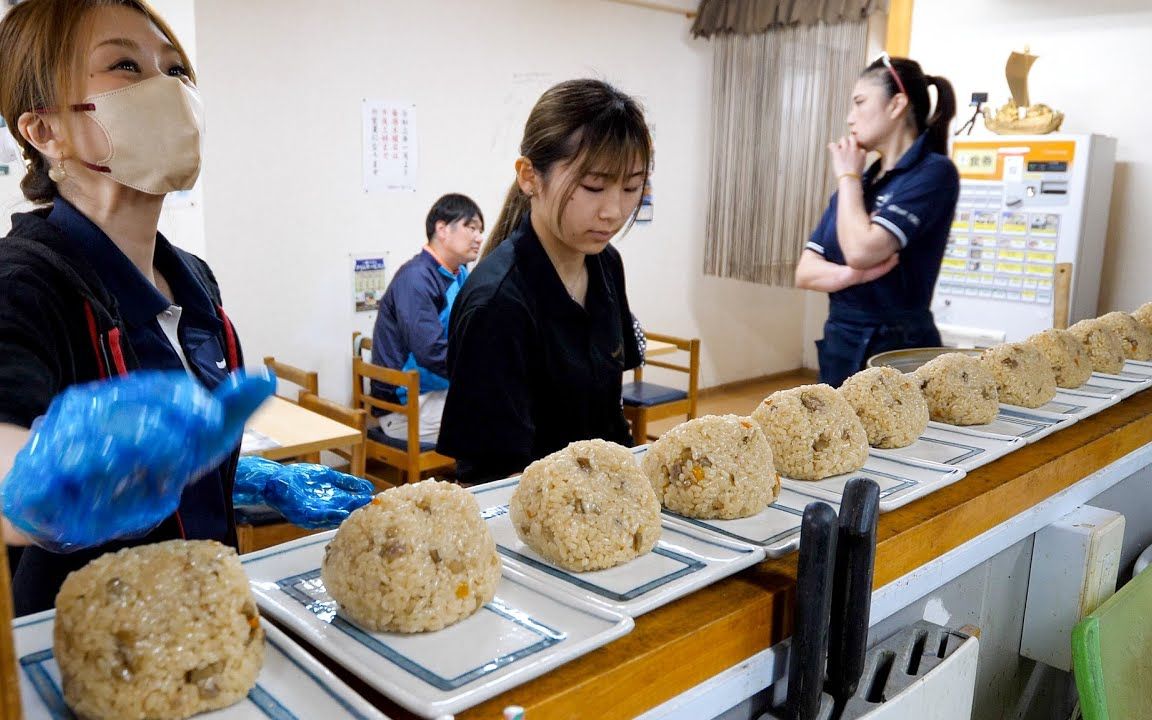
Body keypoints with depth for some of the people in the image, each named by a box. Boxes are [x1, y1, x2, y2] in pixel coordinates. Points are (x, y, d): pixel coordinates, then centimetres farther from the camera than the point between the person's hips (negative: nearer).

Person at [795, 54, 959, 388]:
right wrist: (849, 274, -15)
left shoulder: (933, 172, -9)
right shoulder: (857, 182, 13)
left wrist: (848, 176, -5)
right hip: (840, 344, 7)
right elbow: (805, 271, 7)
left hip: (897, 348, -7)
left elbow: (861, 251, -21)